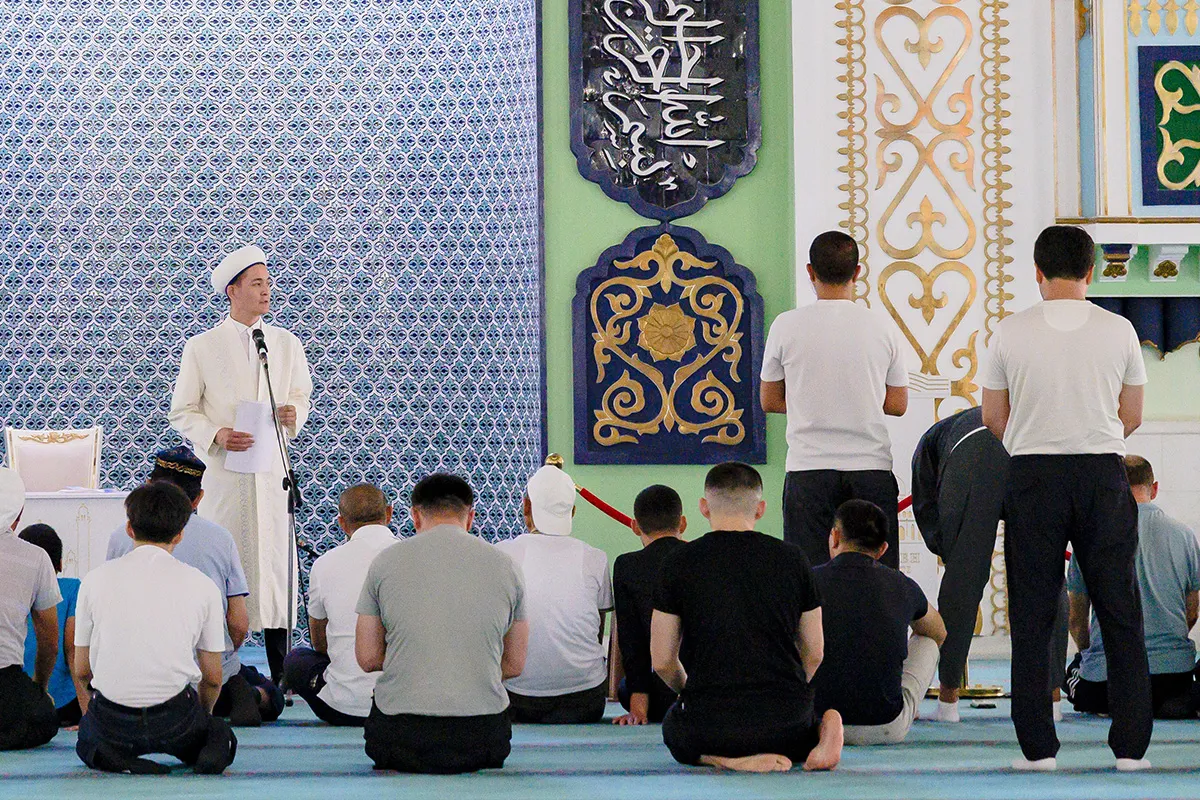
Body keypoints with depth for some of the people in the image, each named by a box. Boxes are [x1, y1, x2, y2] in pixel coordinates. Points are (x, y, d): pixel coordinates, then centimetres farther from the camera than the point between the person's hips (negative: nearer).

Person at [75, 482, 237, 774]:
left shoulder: (96, 578, 2)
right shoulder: (203, 585, 1)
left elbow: (82, 670, 9)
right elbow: (213, 677, 8)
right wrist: (203, 716, 29)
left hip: (112, 720, 1)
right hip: (175, 720, 0)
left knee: (87, 739, 35)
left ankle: (110, 754, -2)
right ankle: (214, 741, -5)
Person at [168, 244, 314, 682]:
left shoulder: (286, 344, 9)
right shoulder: (201, 347, 1)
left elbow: (301, 394, 19)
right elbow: (182, 412, 3)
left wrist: (294, 415, -5)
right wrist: (216, 435, -15)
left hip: (271, 466, 2)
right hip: (220, 470, -2)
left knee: (275, 558, 0)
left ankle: (280, 673, 6)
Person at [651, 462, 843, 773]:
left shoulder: (679, 563, -1)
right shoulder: (792, 558, 4)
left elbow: (662, 662, 2)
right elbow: (814, 654, 10)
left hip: (708, 724, -2)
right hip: (786, 718, 2)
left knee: (674, 728, 35)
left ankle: (731, 758, -4)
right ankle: (822, 734, -4)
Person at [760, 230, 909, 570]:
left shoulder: (786, 326, -2)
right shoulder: (883, 328, 1)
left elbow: (769, 401, 7)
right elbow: (898, 404, 8)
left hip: (809, 469, -1)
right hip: (871, 469, 1)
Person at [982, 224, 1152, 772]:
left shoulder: (1010, 332, -3)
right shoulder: (1119, 331, -1)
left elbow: (994, 419, 4)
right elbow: (1132, 417, 8)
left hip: (1033, 477, -1)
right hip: (1104, 475, 1)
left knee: (1032, 616, 5)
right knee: (1120, 613, 7)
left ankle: (1037, 747, 3)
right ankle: (1131, 745, 5)